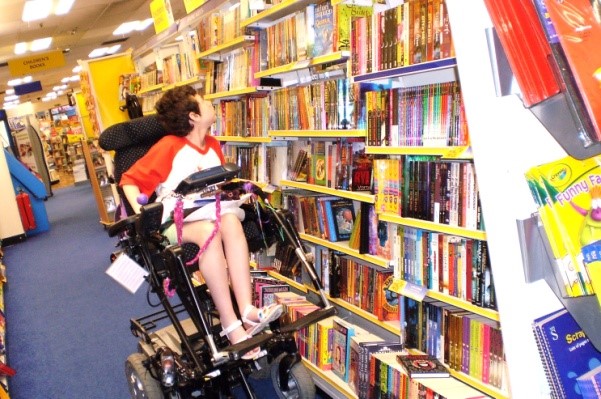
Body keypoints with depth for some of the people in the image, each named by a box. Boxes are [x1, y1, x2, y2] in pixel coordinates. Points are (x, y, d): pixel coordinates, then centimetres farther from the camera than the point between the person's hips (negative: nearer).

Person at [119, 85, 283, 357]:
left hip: (212, 211, 5)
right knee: (210, 231, -38)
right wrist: (142, 214, -19)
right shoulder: (169, 146, -4)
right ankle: (230, 324, -38)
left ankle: (247, 310, -41)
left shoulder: (213, 145, 14)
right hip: (178, 221, -5)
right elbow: (129, 181, -3)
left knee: (231, 222, -32)